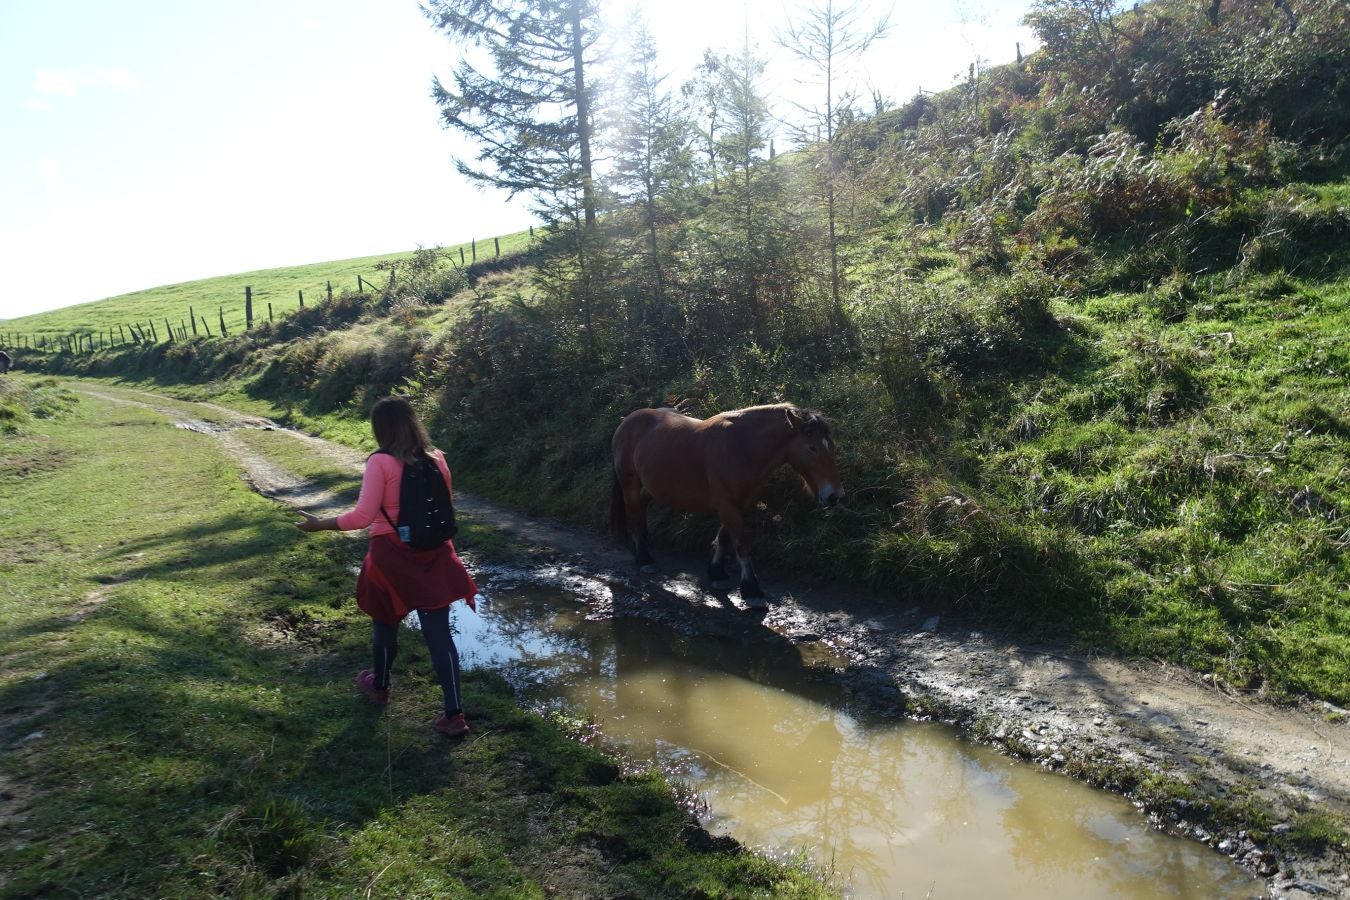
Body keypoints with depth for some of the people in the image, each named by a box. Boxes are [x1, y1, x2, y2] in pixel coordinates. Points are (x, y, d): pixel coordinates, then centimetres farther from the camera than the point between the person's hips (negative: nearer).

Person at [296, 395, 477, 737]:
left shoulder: (381, 462, -15)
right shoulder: (437, 458, 0)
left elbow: (363, 516, -19)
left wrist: (319, 524, -7)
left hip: (392, 558, -4)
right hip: (433, 556, 4)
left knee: (385, 626, 21)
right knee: (439, 634, 5)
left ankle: (379, 686, 45)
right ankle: (454, 715, 6)